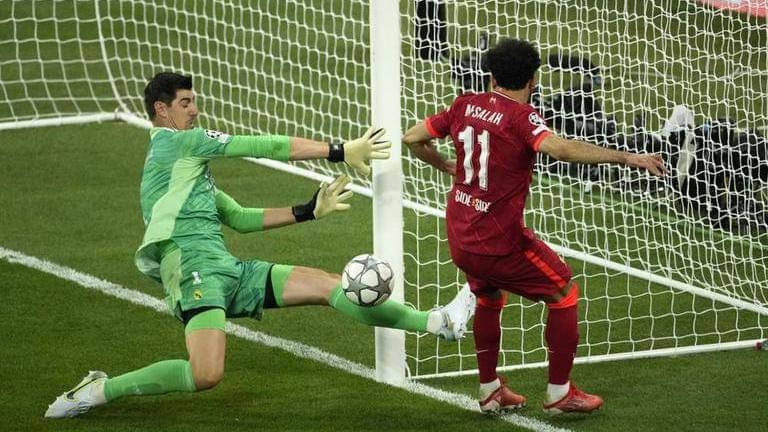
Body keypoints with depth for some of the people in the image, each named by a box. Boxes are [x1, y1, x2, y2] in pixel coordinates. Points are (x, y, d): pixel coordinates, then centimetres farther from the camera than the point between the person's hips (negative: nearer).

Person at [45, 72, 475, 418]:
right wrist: (340, 150, 0)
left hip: (227, 271, 10)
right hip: (193, 267, -10)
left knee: (327, 284, 4)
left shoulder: (190, 166, 28)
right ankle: (101, 390, -11)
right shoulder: (173, 141, 0)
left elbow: (240, 218, 28)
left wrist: (307, 212, 20)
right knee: (207, 375, -27)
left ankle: (438, 321, 3)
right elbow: (265, 147, -2)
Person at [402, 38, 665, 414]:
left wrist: (445, 165, 30)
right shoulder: (520, 116, -15)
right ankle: (559, 394, 13)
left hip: (459, 237, 7)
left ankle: (490, 391, 35)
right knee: (564, 294, 11)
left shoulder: (465, 105, 3)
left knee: (489, 296, 31)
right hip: (499, 240, -7)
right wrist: (626, 157, -33)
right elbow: (559, 148, -33)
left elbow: (413, 138, 11)